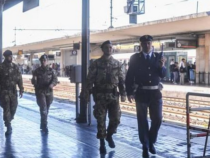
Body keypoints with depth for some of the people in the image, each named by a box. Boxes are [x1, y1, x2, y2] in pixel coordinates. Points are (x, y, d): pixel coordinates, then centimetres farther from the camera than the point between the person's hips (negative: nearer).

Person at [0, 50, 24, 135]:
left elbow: (19, 79, 8)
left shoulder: (15, 67, 7)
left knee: (13, 108, 8)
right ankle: (8, 127, 0)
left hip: (13, 91, 4)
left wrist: (21, 89, 1)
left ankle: (8, 122, 32)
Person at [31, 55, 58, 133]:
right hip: (40, 92, -3)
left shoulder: (51, 70, 3)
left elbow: (55, 79, -5)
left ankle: (42, 125, 28)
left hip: (49, 92, 3)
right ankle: (44, 126, -14)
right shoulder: (37, 71, -1)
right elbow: (33, 82, -2)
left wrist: (52, 84, -26)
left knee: (46, 110, 12)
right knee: (43, 109, -13)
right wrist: (34, 80, -26)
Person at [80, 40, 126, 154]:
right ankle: (102, 143, 13)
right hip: (100, 95, -2)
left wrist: (123, 93, 2)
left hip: (113, 95, 2)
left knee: (116, 118, 0)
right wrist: (87, 94, -6)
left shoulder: (117, 64, 7)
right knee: (101, 120, 1)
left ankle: (109, 135, 27)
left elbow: (122, 80, 8)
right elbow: (90, 80, -2)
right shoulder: (96, 64, 0)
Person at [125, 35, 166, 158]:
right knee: (142, 121, 5)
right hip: (141, 93, -2)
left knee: (157, 119, 4)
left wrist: (162, 66, -17)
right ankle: (145, 146, 15)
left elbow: (163, 75, 3)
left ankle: (151, 142, 27)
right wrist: (129, 92, -6)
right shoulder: (135, 58, 0)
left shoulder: (158, 57, 4)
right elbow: (129, 76, 0)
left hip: (155, 93, 2)